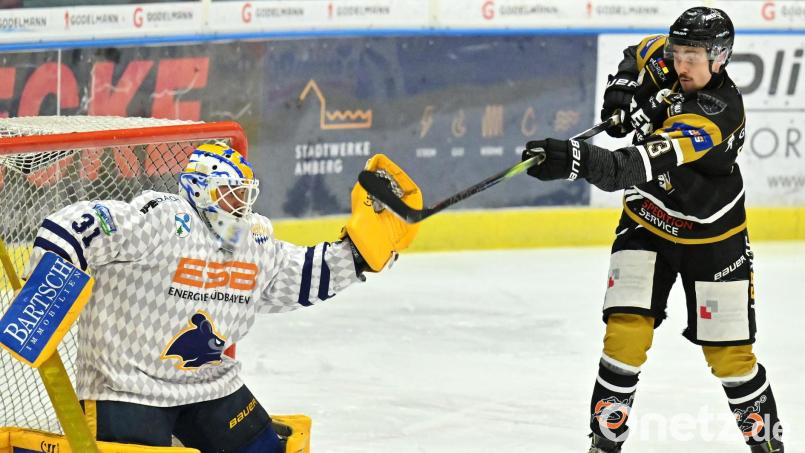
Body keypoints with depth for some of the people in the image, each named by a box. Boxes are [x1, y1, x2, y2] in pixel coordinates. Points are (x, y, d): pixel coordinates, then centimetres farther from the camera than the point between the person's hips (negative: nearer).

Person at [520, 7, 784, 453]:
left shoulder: (717, 115, -34)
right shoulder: (668, 60, -13)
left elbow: (639, 167, -45)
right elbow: (640, 54, 14)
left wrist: (576, 160, -58)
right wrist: (622, 92, -7)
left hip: (712, 236, -5)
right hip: (647, 223, 5)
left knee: (728, 350, 3)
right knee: (627, 328, -12)